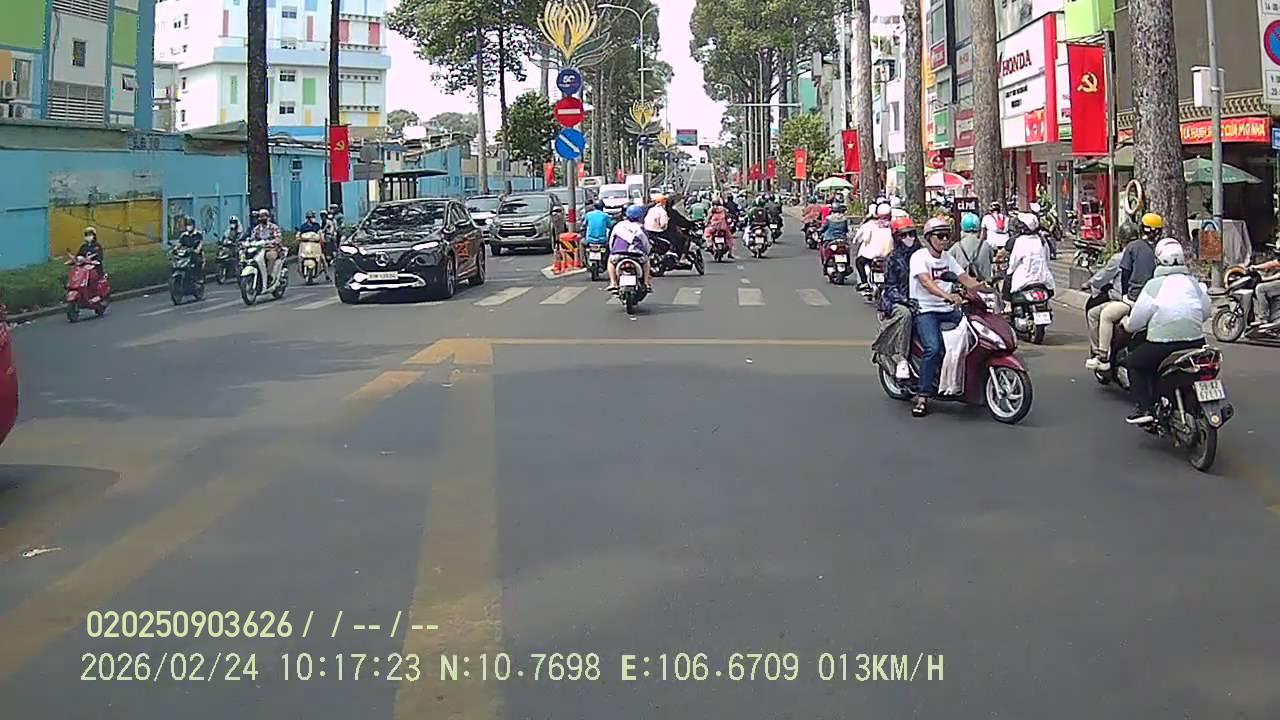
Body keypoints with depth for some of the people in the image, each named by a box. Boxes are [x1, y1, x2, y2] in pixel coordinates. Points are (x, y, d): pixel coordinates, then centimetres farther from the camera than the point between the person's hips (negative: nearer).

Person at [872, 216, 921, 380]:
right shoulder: (892, 259, 2)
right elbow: (890, 287, -5)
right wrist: (904, 300, -22)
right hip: (895, 303, -4)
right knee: (904, 314, -38)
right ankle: (900, 360, -37)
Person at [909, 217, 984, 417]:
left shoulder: (947, 258, 17)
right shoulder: (919, 256, -7)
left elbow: (965, 279, 11)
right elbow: (926, 282, -24)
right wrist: (948, 296, -41)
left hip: (948, 310, 7)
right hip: (925, 310, -7)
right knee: (934, 348, -28)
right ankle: (923, 396, -21)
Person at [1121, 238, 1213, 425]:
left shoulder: (1154, 285, -7)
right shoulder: (1194, 283, 7)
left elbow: (1136, 321, -5)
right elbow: (1207, 311, 18)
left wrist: (1127, 324, 18)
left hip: (1163, 345, -5)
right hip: (1195, 343, 5)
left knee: (1134, 362, 17)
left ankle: (1144, 407, 4)